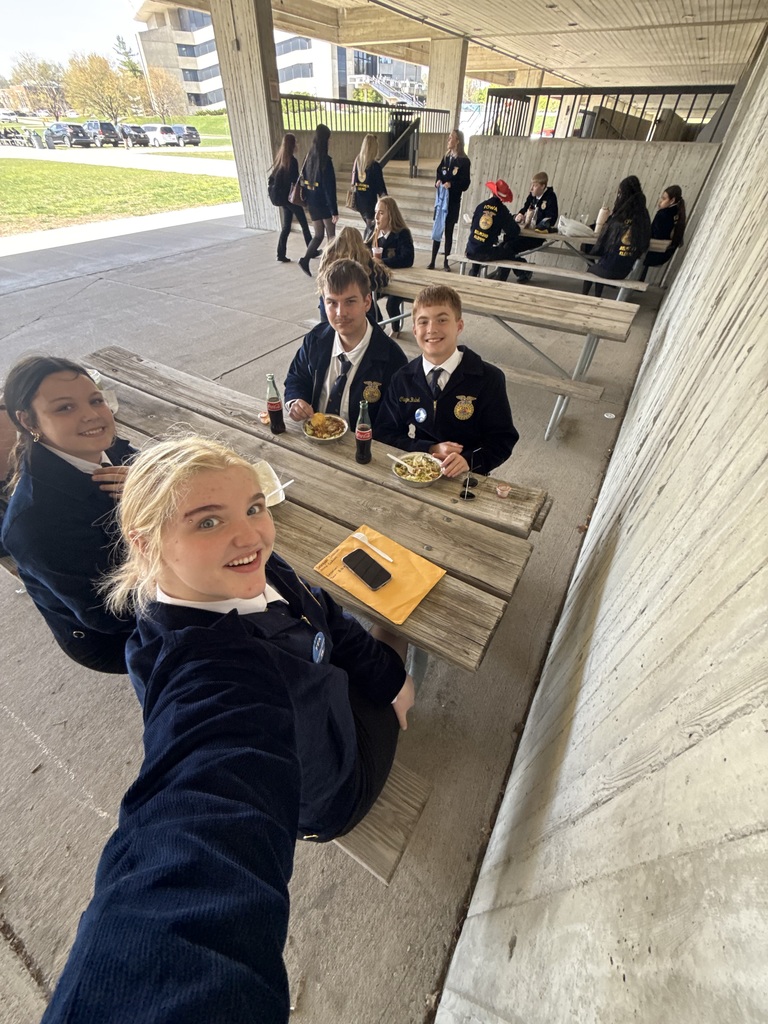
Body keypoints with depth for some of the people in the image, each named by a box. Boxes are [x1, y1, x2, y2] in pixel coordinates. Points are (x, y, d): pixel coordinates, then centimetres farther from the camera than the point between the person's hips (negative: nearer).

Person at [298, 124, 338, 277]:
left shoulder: (309, 157, 4)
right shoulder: (325, 160, -16)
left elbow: (304, 179, 10)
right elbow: (330, 187, -19)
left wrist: (308, 200, 15)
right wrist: (334, 210, -17)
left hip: (312, 203, 7)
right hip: (324, 203, -7)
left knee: (318, 235, 12)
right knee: (331, 235, 7)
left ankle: (305, 259, -6)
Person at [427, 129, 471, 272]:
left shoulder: (464, 161, -6)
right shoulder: (446, 158, 11)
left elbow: (465, 184, -10)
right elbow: (438, 174, 15)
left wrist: (451, 184, -23)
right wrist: (438, 182, -8)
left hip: (453, 201, -5)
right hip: (441, 199, 5)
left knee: (449, 231, 1)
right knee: (437, 230, 2)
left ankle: (446, 261, 8)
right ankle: (432, 261, 5)